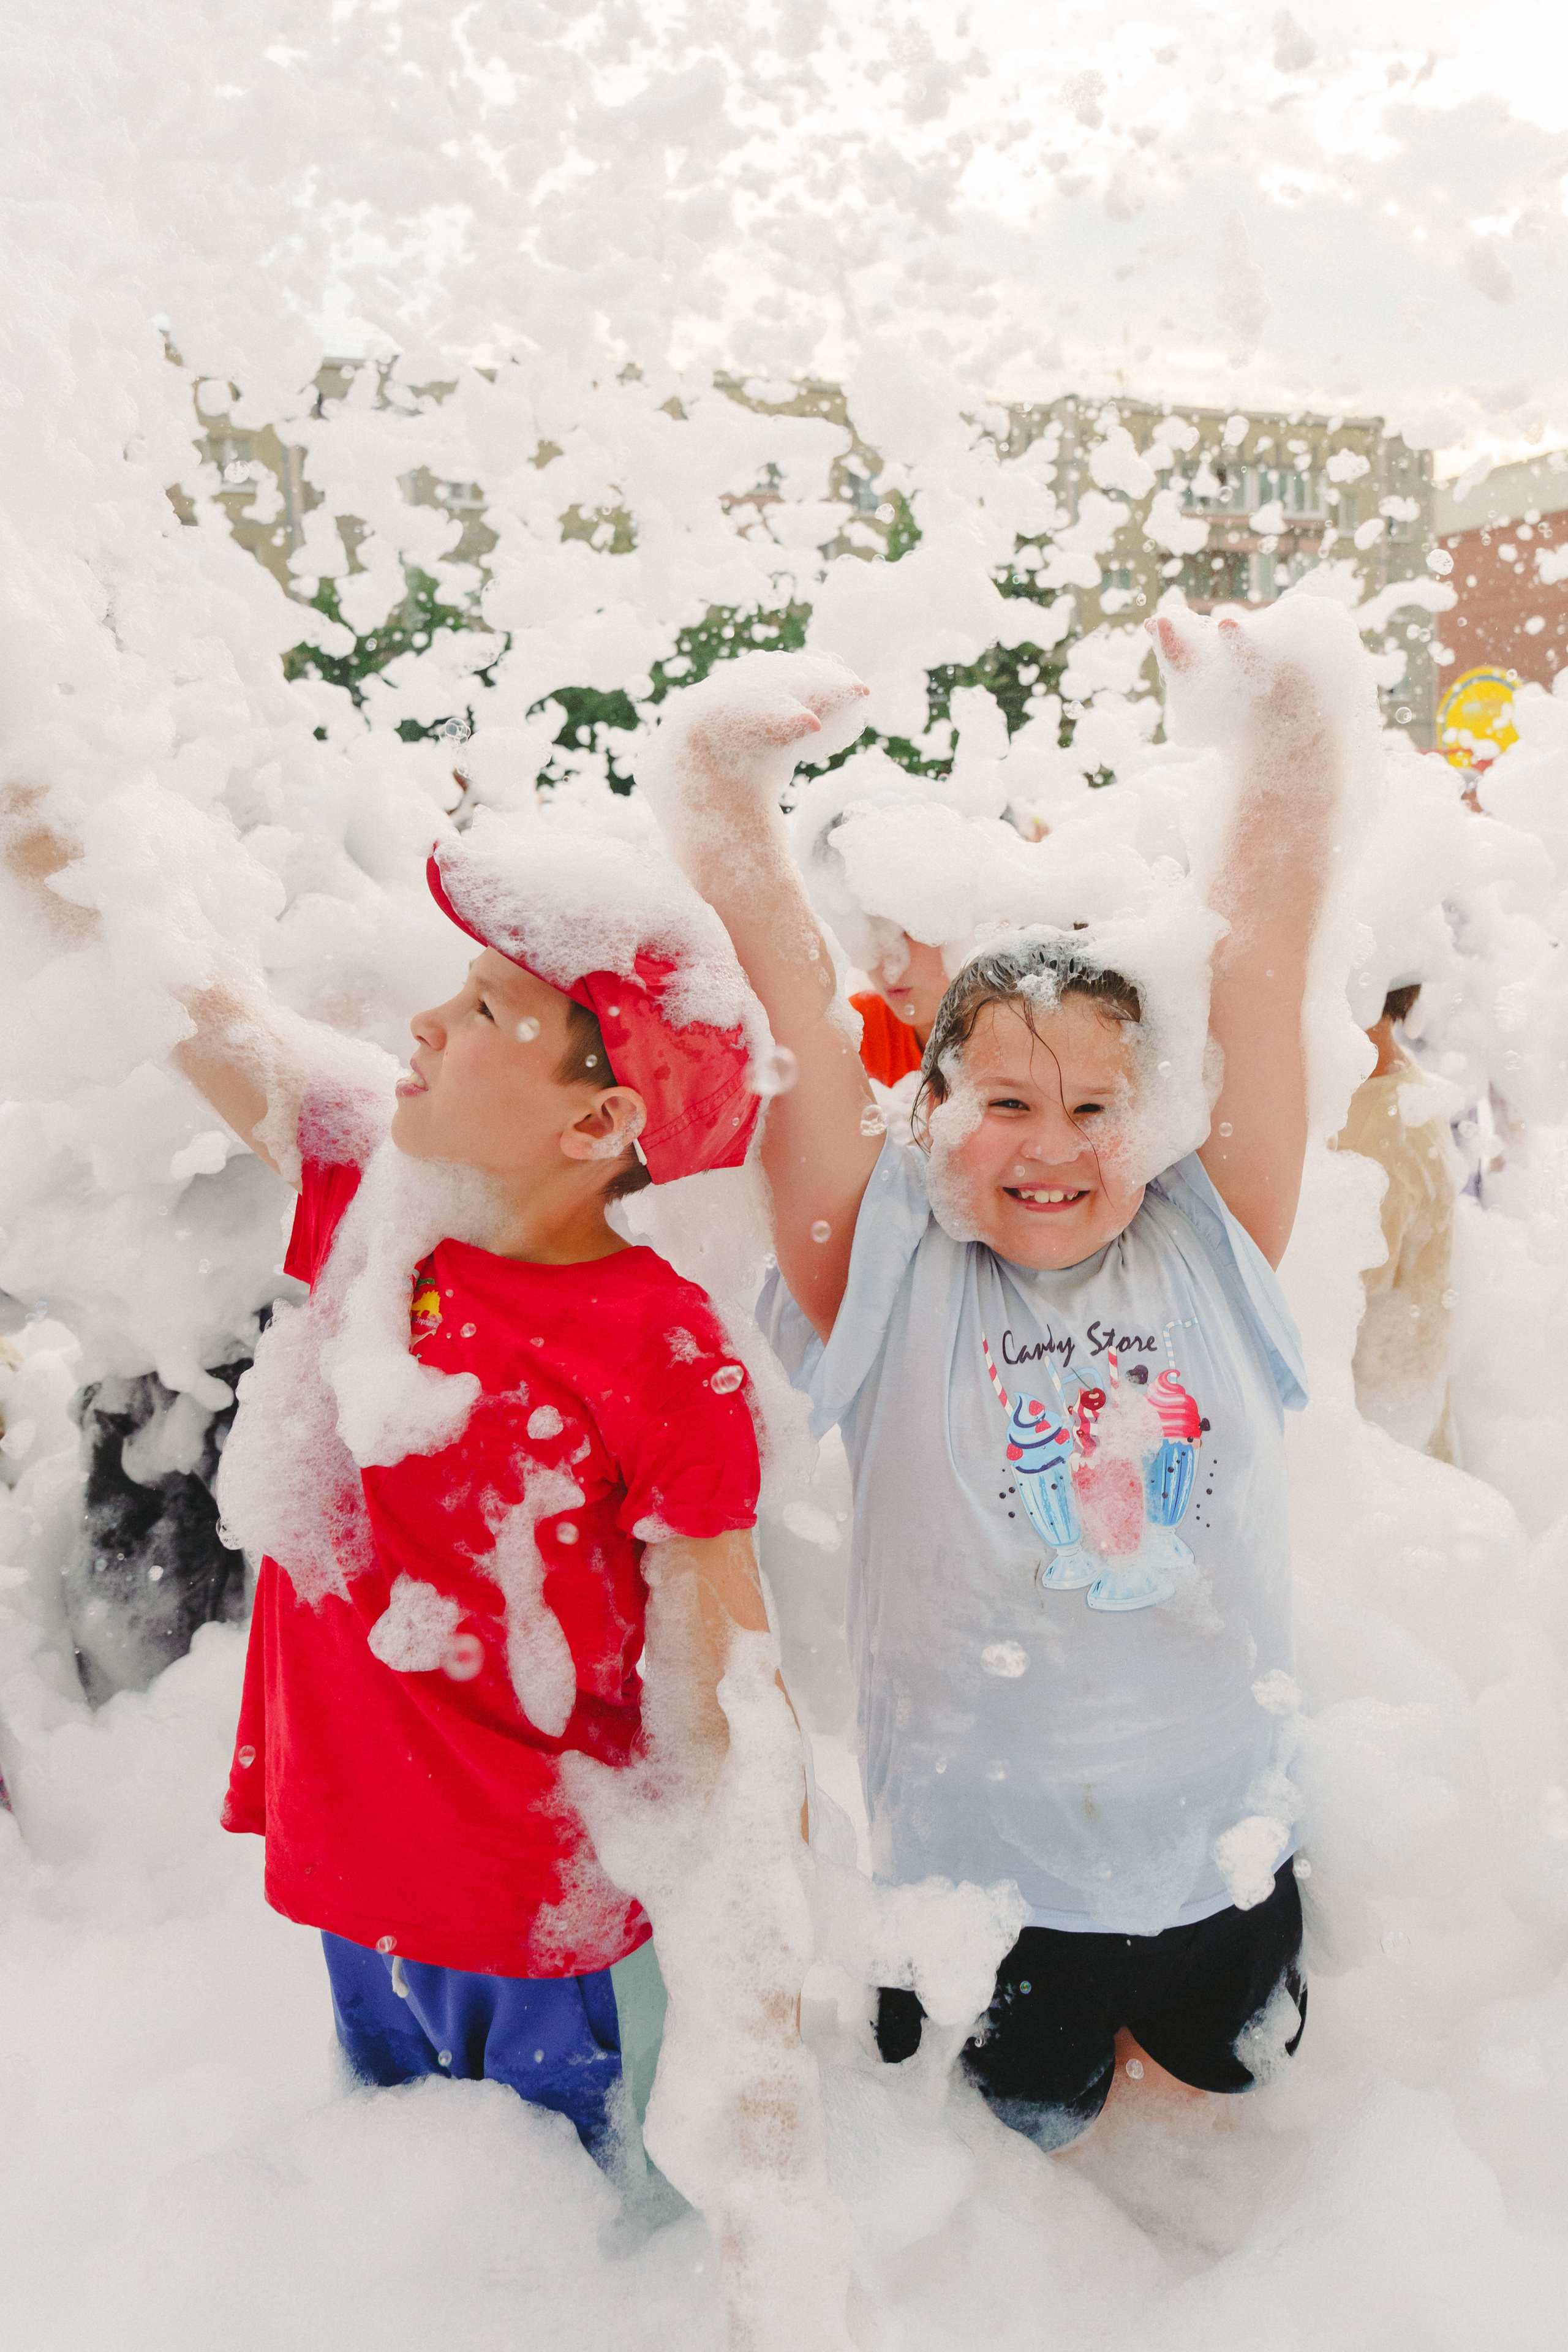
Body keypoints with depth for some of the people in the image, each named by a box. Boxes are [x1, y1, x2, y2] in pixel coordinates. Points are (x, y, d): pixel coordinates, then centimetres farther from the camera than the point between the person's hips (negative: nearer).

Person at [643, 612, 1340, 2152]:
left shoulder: (1209, 1255, -5)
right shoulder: (893, 1275, -11)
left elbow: (1258, 977, -13)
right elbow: (796, 1014, -20)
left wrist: (1285, 754, -24)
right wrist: (724, 787, -32)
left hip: (1219, 1856, 3)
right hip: (981, 1874, -2)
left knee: (1231, 2088, 28)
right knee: (1019, 2143, 19)